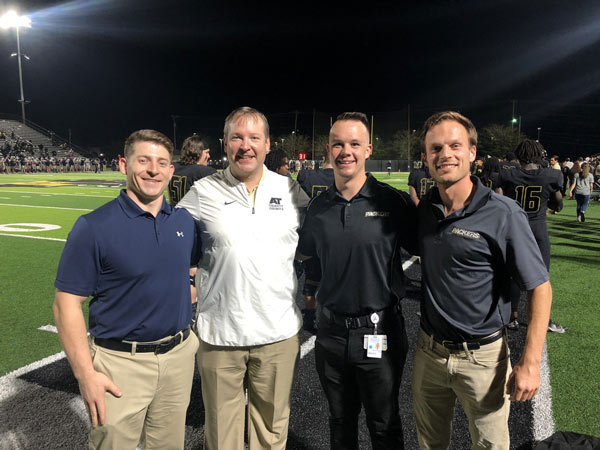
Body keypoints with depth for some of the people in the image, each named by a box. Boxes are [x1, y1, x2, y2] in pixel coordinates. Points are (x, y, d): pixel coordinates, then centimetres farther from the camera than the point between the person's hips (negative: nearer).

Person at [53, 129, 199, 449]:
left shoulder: (184, 221, 2)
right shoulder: (93, 227, -13)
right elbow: (67, 303, -12)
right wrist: (86, 374, -14)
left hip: (178, 355, 5)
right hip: (121, 363, -4)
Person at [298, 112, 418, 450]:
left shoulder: (393, 202, -11)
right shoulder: (318, 207, 1)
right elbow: (306, 255, 13)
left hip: (380, 333, -3)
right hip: (331, 331, 4)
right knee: (340, 421, 23)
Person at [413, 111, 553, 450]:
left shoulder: (503, 214, -16)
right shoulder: (424, 209, -2)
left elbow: (540, 288, -12)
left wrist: (530, 364, -17)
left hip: (482, 357, -4)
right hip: (429, 352, 4)